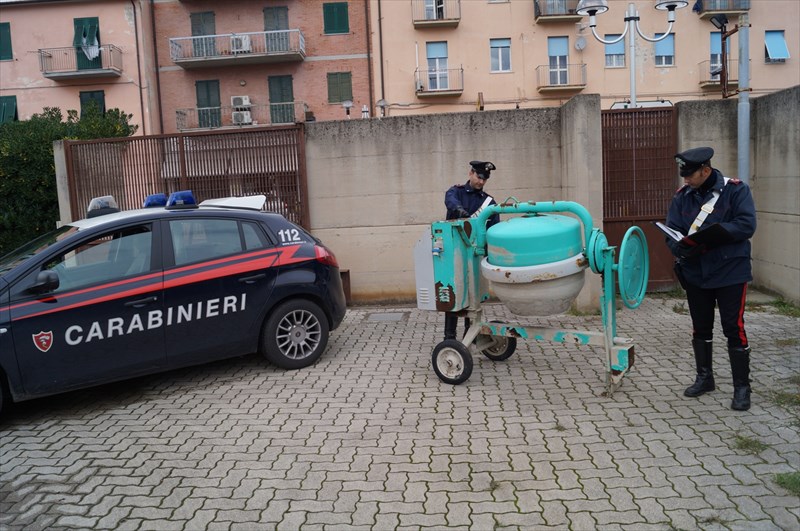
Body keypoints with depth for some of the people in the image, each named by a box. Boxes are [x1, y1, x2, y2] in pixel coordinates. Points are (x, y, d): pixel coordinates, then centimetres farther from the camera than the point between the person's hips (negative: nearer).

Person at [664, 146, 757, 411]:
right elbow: (672, 231, -3)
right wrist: (682, 249, -24)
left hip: (730, 272, -4)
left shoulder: (735, 190, -10)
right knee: (701, 328, 15)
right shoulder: (682, 196, 2)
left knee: (734, 329, -2)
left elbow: (746, 225, -20)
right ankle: (704, 378, 32)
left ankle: (742, 387, 12)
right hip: (695, 274, 5)